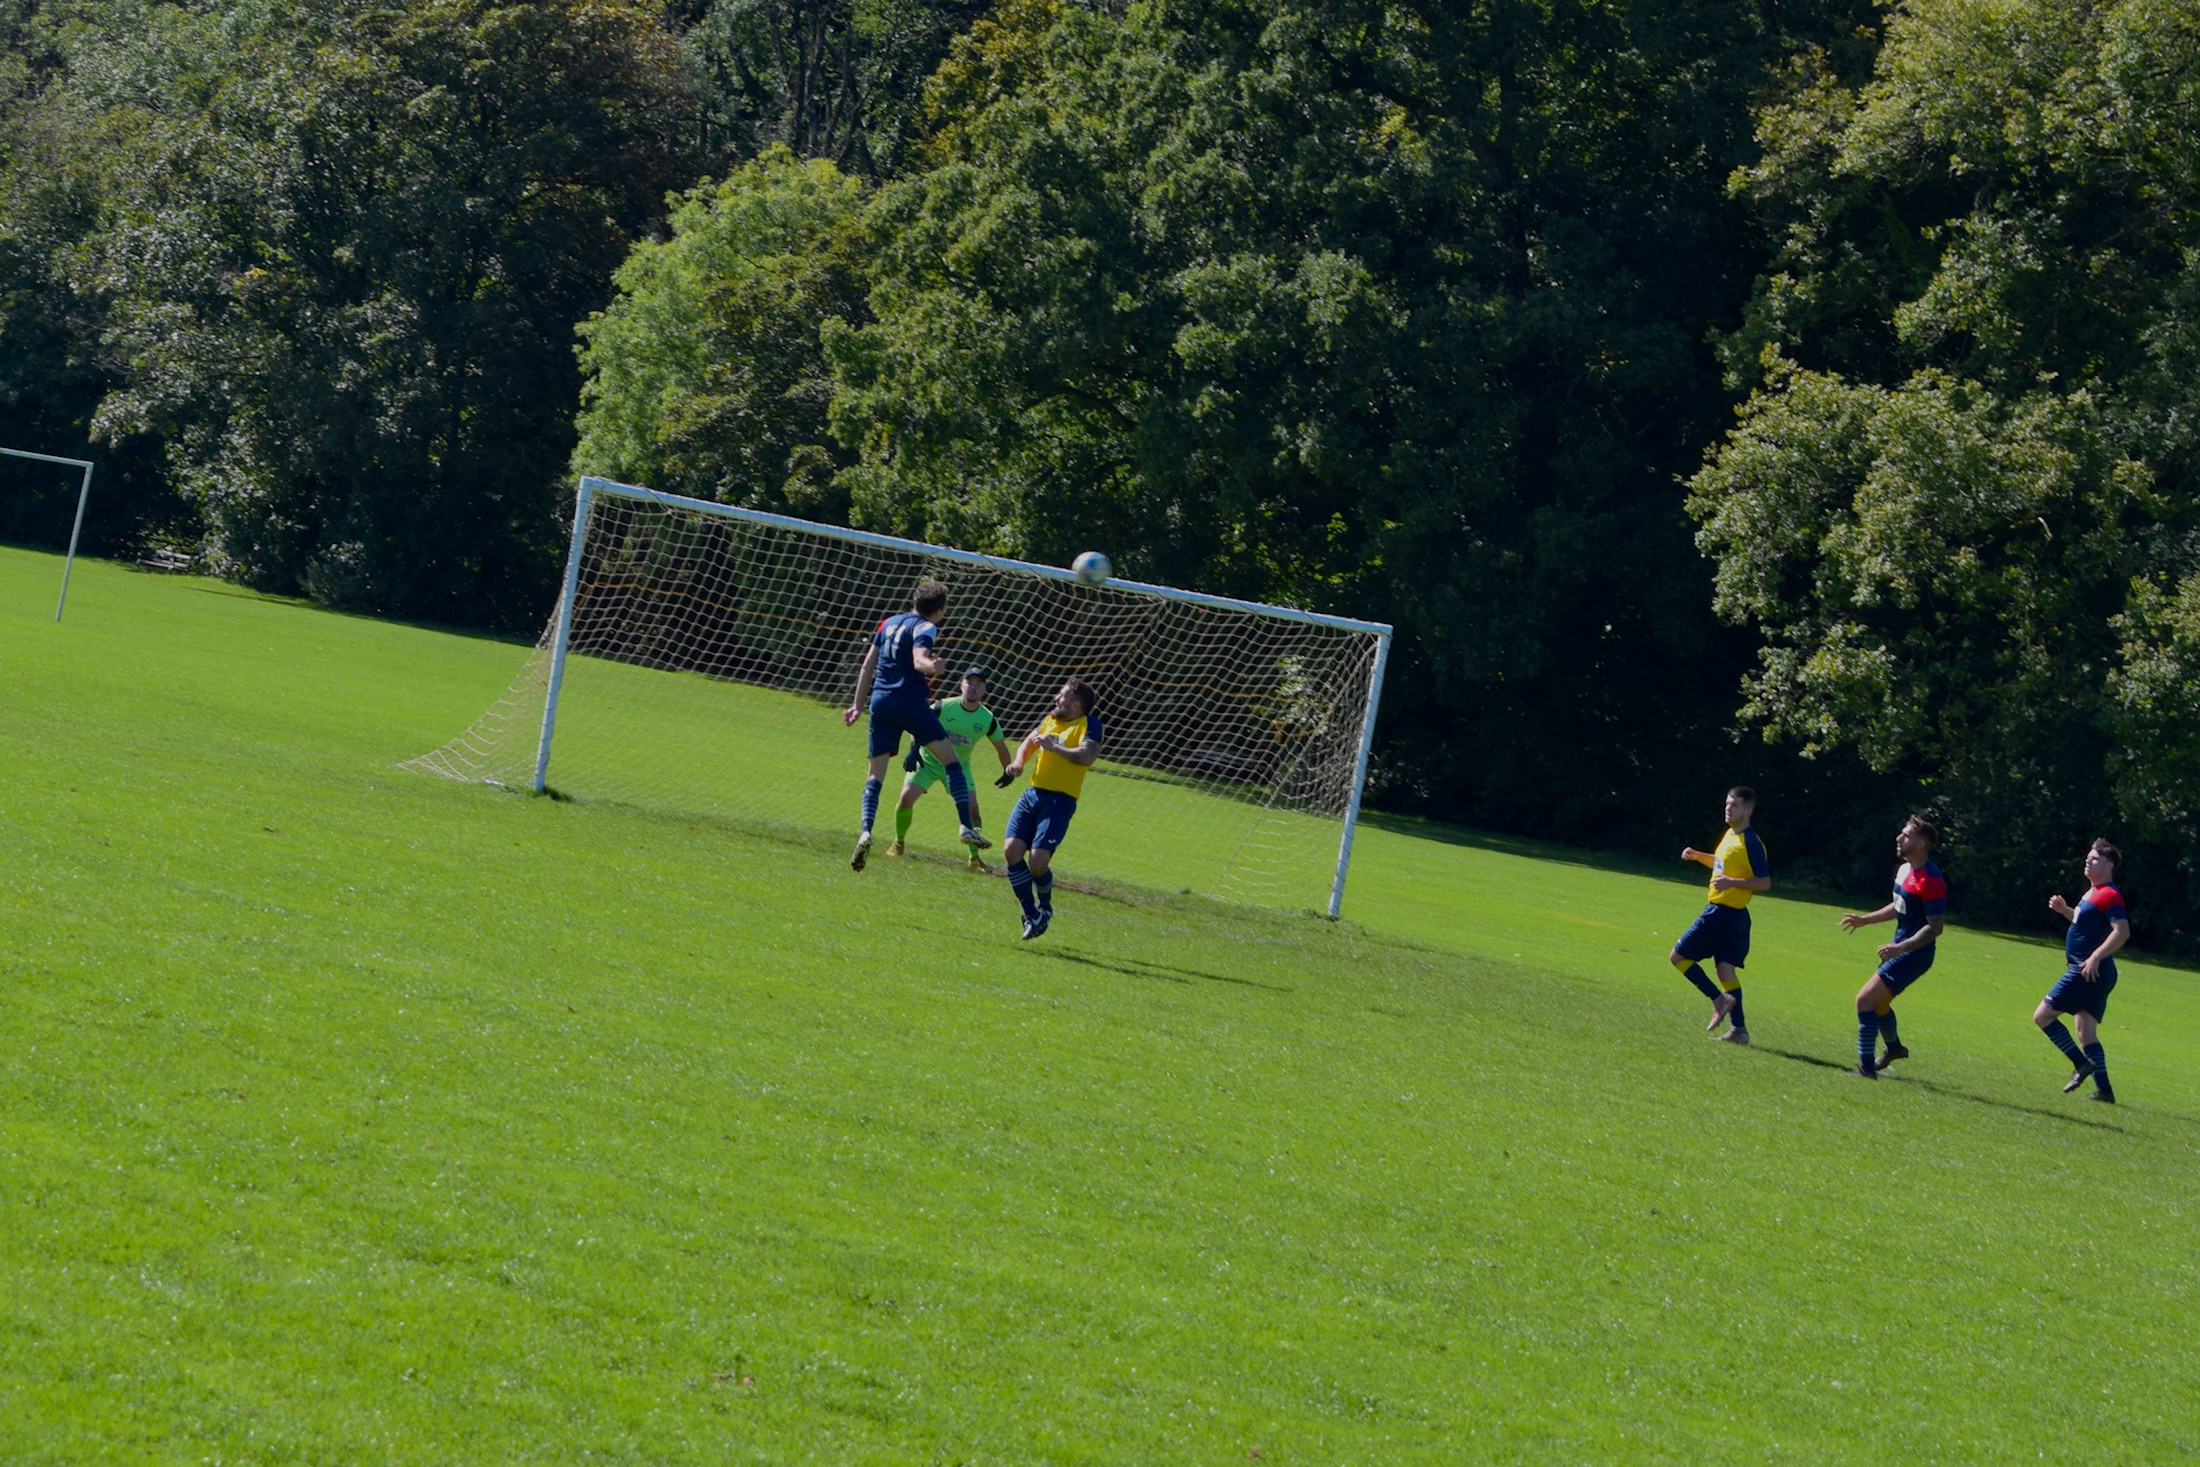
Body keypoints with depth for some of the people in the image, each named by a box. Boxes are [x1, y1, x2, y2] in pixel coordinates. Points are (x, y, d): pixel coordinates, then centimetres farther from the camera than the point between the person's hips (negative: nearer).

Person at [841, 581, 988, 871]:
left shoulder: (889, 622, 18)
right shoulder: (925, 628, -3)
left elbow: (868, 665, 21)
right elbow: (918, 659, -22)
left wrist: (858, 704, 26)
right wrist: (931, 666, -43)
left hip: (879, 699, 6)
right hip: (910, 700, -6)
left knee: (876, 773, 7)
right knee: (951, 758, 1)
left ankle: (866, 830, -15)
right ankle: (967, 827, -9)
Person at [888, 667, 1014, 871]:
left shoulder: (988, 720, -14)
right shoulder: (943, 707, -22)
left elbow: (1000, 746, 2)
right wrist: (914, 749, -21)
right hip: (927, 760, -2)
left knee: (971, 808, -12)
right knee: (906, 798, -18)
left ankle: (974, 858, 7)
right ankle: (899, 842, 8)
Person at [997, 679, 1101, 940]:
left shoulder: (1089, 725, -5)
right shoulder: (1049, 720, 17)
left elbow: (1087, 756, -20)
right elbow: (1029, 741, 21)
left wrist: (1053, 746, -20)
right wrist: (1018, 761, 1)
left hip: (1060, 799, -7)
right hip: (1033, 793, 7)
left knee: (1038, 860, -15)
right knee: (1011, 849, -10)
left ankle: (1045, 908, 17)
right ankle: (1031, 914, 5)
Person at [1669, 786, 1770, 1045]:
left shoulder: (1751, 844, -18)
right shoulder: (1730, 835, 11)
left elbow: (1765, 882, -19)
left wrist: (1731, 882, -29)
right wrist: (1698, 856, 13)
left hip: (1724, 914, -9)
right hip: (1730, 915, 9)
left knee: (1678, 956, -2)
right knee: (1726, 968, 9)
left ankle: (1719, 999, -3)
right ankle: (1739, 1029, 6)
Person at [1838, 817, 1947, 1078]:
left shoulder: (1930, 881, -23)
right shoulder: (1905, 869, 7)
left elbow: (1935, 926, -24)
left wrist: (1900, 948, -30)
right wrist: (1865, 919, 24)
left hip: (1913, 955, -10)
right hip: (1900, 950, 10)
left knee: (1865, 999, -16)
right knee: (1878, 1003, 26)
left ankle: (1866, 1068, -11)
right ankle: (1894, 1048, 52)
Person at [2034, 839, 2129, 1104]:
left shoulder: (2109, 896, -14)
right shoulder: (2093, 893, 17)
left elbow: (2122, 931, -25)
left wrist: (2095, 957, -30)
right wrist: (2064, 910, 20)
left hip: (2089, 972, -10)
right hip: (2088, 973, 10)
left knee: (2043, 1015, -9)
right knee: (2086, 1033, 10)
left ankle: (2081, 1063, -8)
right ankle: (2104, 1089, 8)